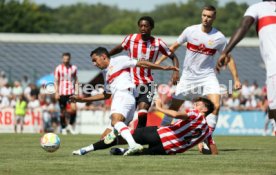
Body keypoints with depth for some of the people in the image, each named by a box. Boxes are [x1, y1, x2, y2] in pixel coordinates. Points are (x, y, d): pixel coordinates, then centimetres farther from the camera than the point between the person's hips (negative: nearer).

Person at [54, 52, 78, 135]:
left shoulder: (74, 68, 8)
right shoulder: (58, 68, 2)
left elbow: (76, 81, 14)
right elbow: (56, 81, 4)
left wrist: (76, 92, 5)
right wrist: (56, 93, -4)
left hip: (71, 92, 1)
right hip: (62, 93, -1)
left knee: (74, 108, -18)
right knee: (63, 111, 2)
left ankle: (70, 125, 1)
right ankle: (63, 128, 15)